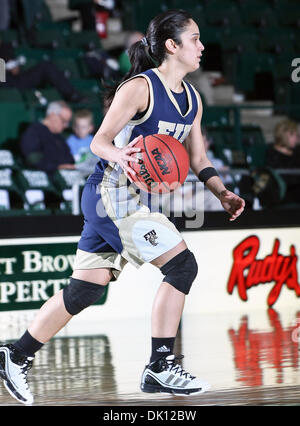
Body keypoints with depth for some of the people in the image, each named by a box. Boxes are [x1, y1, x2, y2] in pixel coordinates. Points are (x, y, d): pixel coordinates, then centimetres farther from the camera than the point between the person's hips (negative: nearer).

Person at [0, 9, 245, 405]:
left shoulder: (192, 98, 12)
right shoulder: (139, 88, -13)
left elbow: (197, 158, 18)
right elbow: (99, 142, -14)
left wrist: (223, 193, 4)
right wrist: (122, 157, -35)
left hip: (134, 197, 9)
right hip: (113, 192, -9)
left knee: (86, 289, 10)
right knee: (182, 265, -14)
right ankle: (160, 368, -10)